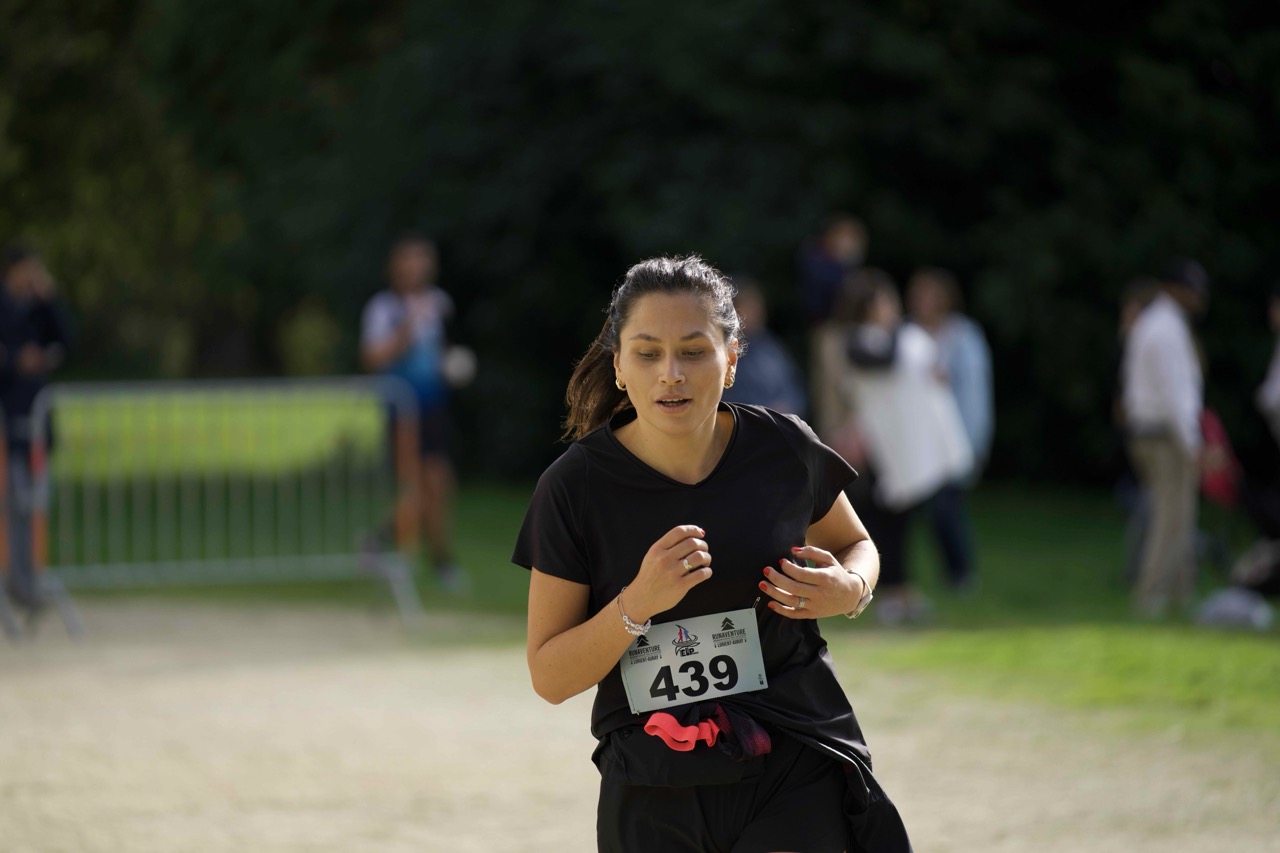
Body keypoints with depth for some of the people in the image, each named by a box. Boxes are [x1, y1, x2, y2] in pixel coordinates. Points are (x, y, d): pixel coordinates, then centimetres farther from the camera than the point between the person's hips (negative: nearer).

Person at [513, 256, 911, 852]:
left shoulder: (783, 450, -4)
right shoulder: (575, 488, -9)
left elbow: (855, 544, 18)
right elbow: (549, 679, -6)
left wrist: (850, 590, -6)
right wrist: (638, 604, -22)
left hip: (795, 778, 0)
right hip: (651, 794, 0)